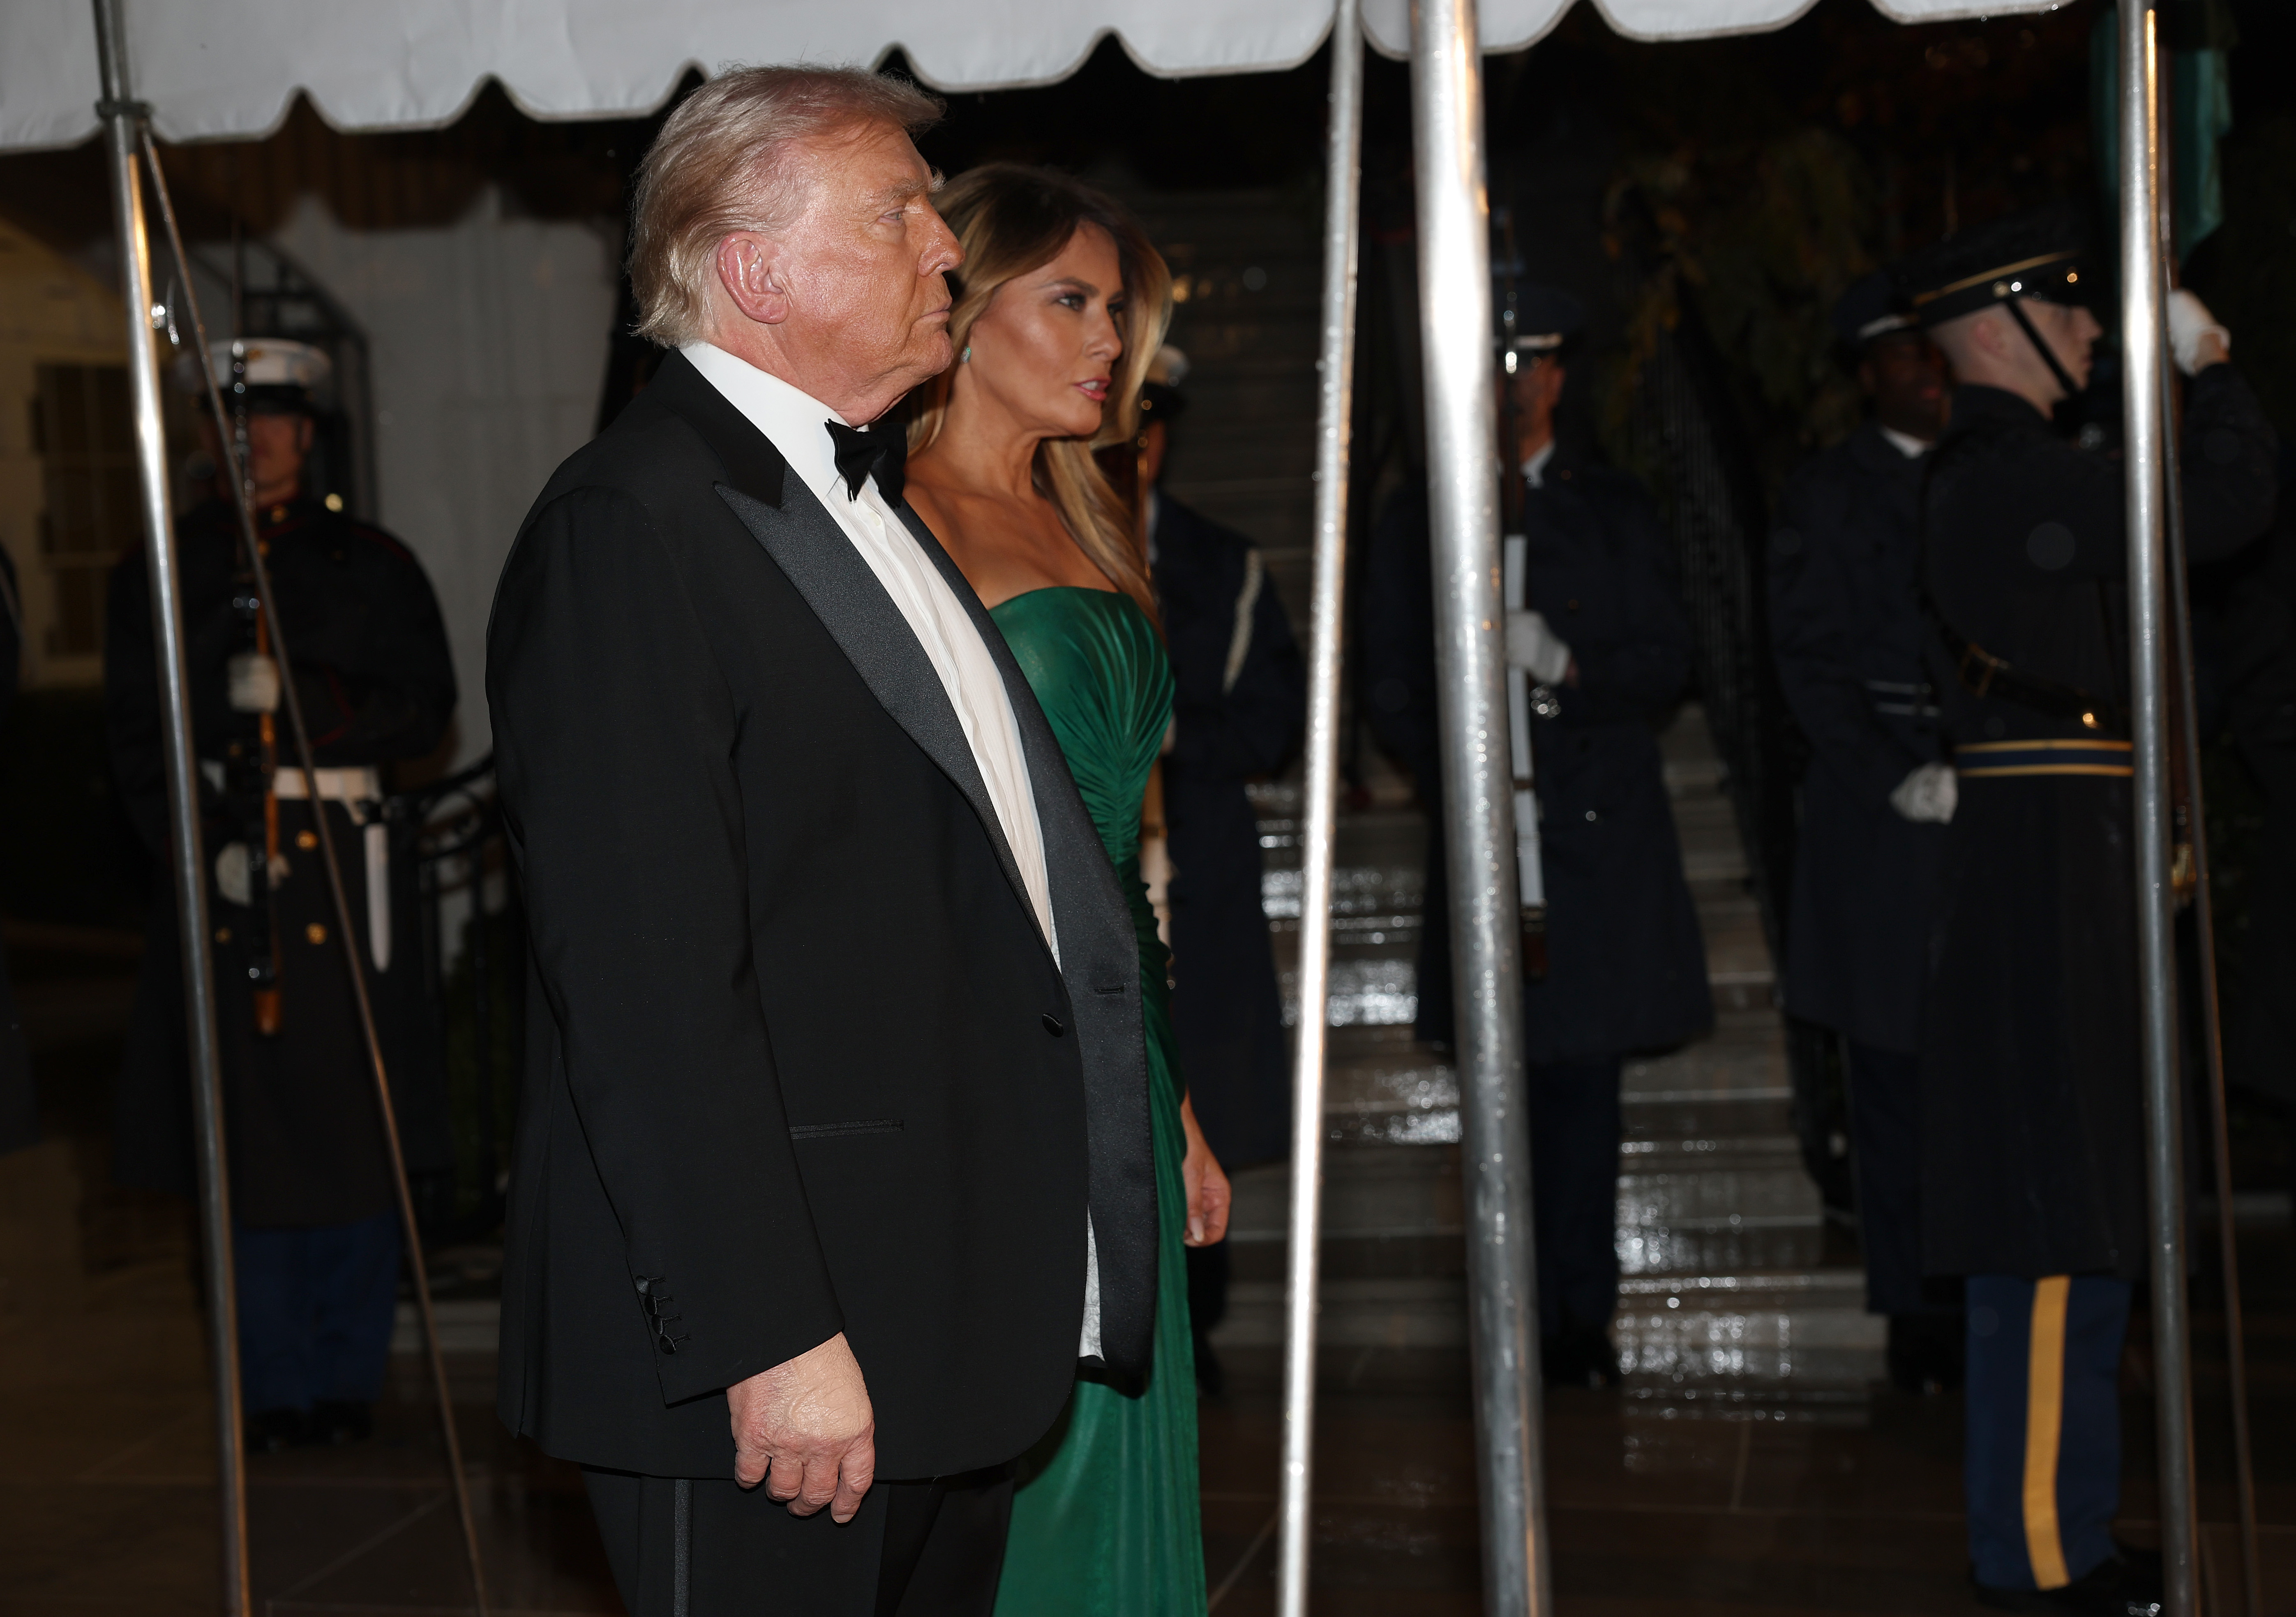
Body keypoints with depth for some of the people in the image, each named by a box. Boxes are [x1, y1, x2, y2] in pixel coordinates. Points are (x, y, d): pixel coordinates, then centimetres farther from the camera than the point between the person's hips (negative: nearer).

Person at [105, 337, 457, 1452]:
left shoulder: (371, 564, 9)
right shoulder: (158, 573, 11)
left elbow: (427, 710, 6)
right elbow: (137, 733, 7)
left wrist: (311, 702, -10)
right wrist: (200, 846, -6)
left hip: (345, 867, -1)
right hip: (222, 867, 1)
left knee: (349, 1119, 0)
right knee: (243, 1127, 1)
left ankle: (348, 1379, 11)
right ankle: (275, 1389, 11)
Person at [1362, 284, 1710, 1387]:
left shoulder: (1615, 510, 14)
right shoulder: (1417, 520, 12)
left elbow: (1666, 664, 7)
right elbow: (1391, 685, 8)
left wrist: (1566, 664, -12)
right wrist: (1461, 785, -6)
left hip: (1604, 834, 1)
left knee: (1584, 1069, -2)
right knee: (1509, 1078, -2)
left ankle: (1580, 1314, 4)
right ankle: (1533, 1322, 3)